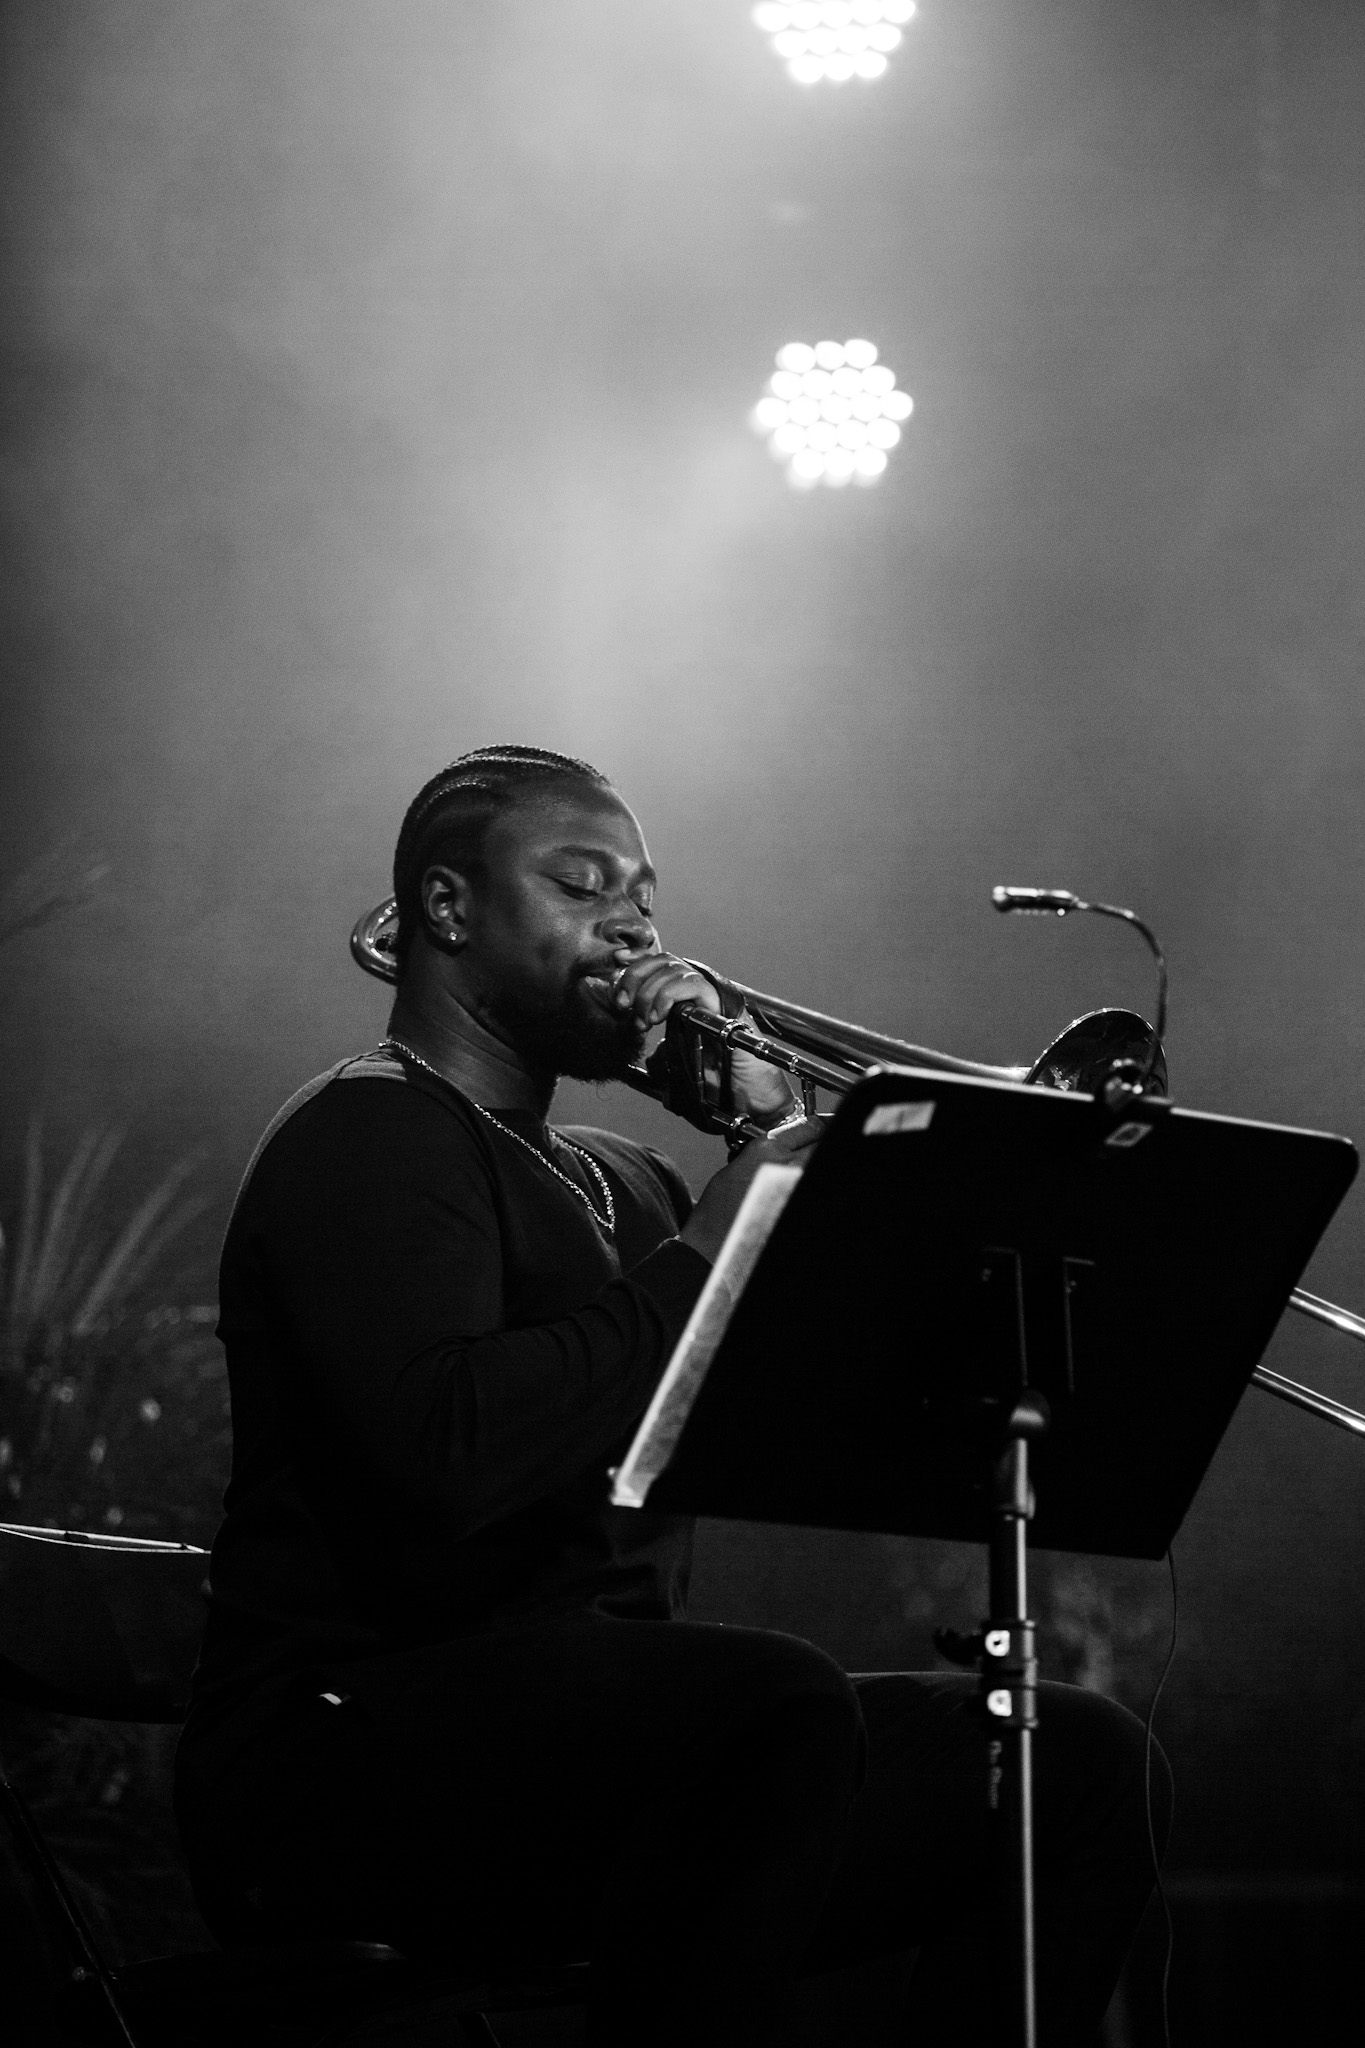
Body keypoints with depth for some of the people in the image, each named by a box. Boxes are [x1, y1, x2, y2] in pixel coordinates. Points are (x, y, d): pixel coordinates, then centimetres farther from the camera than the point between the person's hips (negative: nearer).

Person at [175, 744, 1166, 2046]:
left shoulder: (619, 1181, 23)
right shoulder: (372, 1137, -4)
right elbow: (449, 1453, -22)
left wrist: (777, 1123, 4)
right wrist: (704, 1251, -15)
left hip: (602, 1734, 9)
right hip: (343, 1748, -8)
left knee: (1077, 1764, -5)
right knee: (782, 1702, -35)